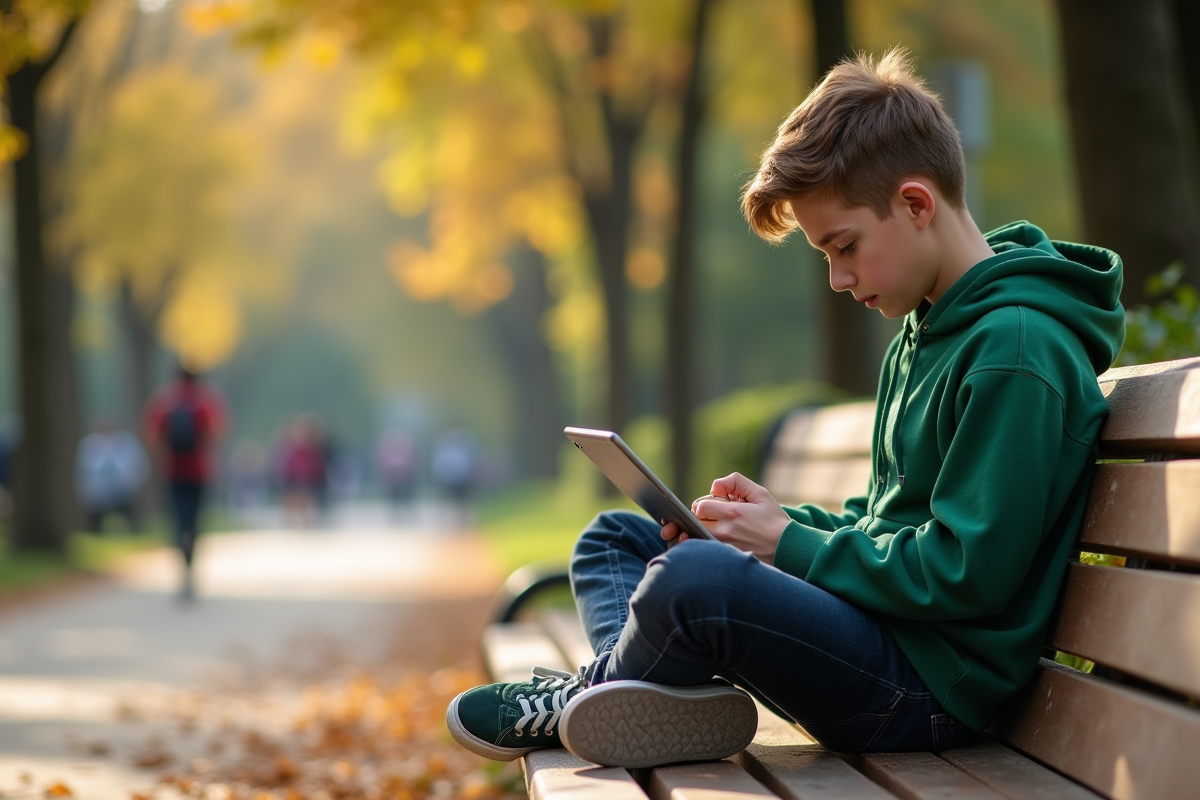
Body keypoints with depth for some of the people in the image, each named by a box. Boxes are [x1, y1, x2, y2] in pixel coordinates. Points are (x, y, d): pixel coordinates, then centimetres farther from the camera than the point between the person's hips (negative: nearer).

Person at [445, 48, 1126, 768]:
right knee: (617, 538, 17)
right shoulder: (925, 331, 16)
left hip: (937, 685, -11)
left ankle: (581, 701, -4)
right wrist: (784, 519, 3)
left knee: (694, 574, -34)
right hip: (881, 627, 11)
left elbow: (970, 571, -22)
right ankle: (649, 691, -14)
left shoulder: (1016, 349, -17)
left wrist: (790, 543, -13)